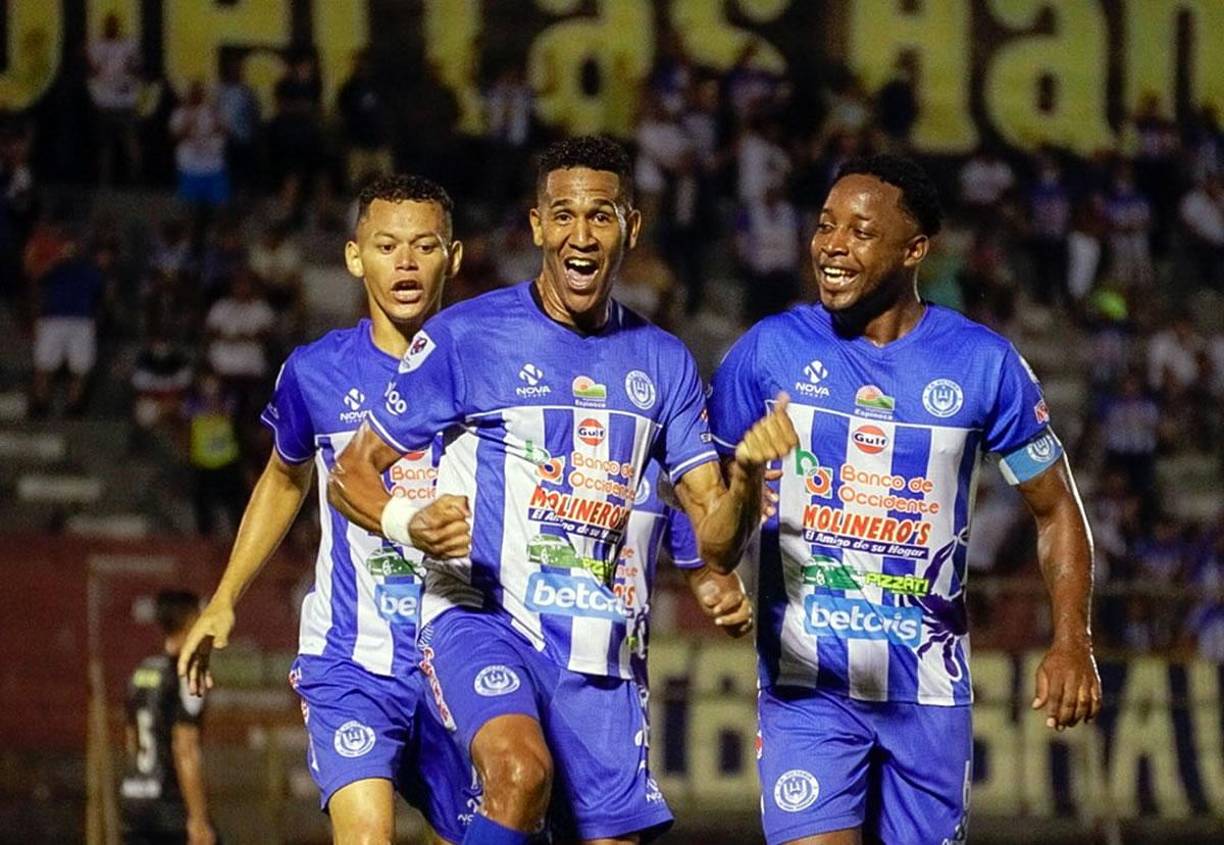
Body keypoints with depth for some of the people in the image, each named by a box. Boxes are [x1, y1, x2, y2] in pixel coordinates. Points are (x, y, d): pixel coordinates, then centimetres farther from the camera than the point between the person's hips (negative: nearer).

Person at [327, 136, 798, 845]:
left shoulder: (662, 362, 10)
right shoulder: (466, 336, -3)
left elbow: (718, 544, 7)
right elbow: (351, 475, 0)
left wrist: (748, 471, -16)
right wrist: (409, 524, -22)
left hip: (597, 649, 5)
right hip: (480, 618, -5)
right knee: (521, 771, -33)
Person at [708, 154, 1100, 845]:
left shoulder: (985, 364, -1)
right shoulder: (770, 350, -1)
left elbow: (1056, 511, 8)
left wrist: (1073, 642, -6)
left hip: (929, 686, 1)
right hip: (805, 681, -1)